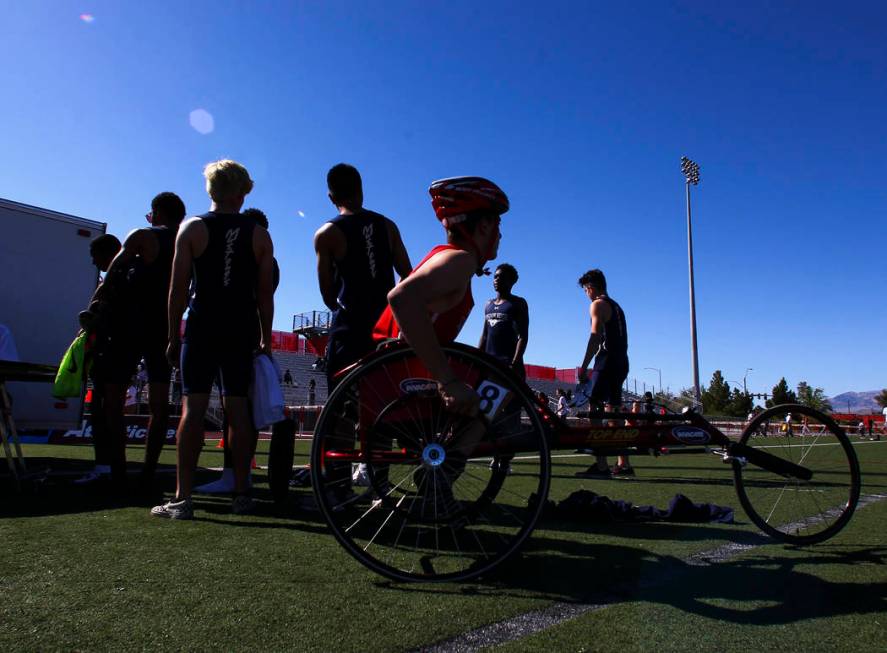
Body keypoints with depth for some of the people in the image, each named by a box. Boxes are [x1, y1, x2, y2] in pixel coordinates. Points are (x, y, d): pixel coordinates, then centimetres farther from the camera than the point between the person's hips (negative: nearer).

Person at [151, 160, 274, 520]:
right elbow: (266, 292, 4)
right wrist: (265, 338, 10)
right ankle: (241, 494, 9)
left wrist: (173, 335, 4)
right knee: (237, 408, 5)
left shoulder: (192, 228, 3)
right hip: (242, 331, 2)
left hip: (202, 328, -2)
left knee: (193, 407, -2)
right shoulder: (258, 233, 7)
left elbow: (178, 288, -2)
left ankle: (182, 498, -3)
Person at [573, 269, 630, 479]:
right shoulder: (616, 307, 23)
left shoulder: (598, 304, -5)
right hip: (622, 362, 9)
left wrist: (584, 367, -18)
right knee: (612, 411, 15)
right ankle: (625, 463, 20)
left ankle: (601, 466, -19)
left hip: (607, 361, -9)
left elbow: (595, 336, -16)